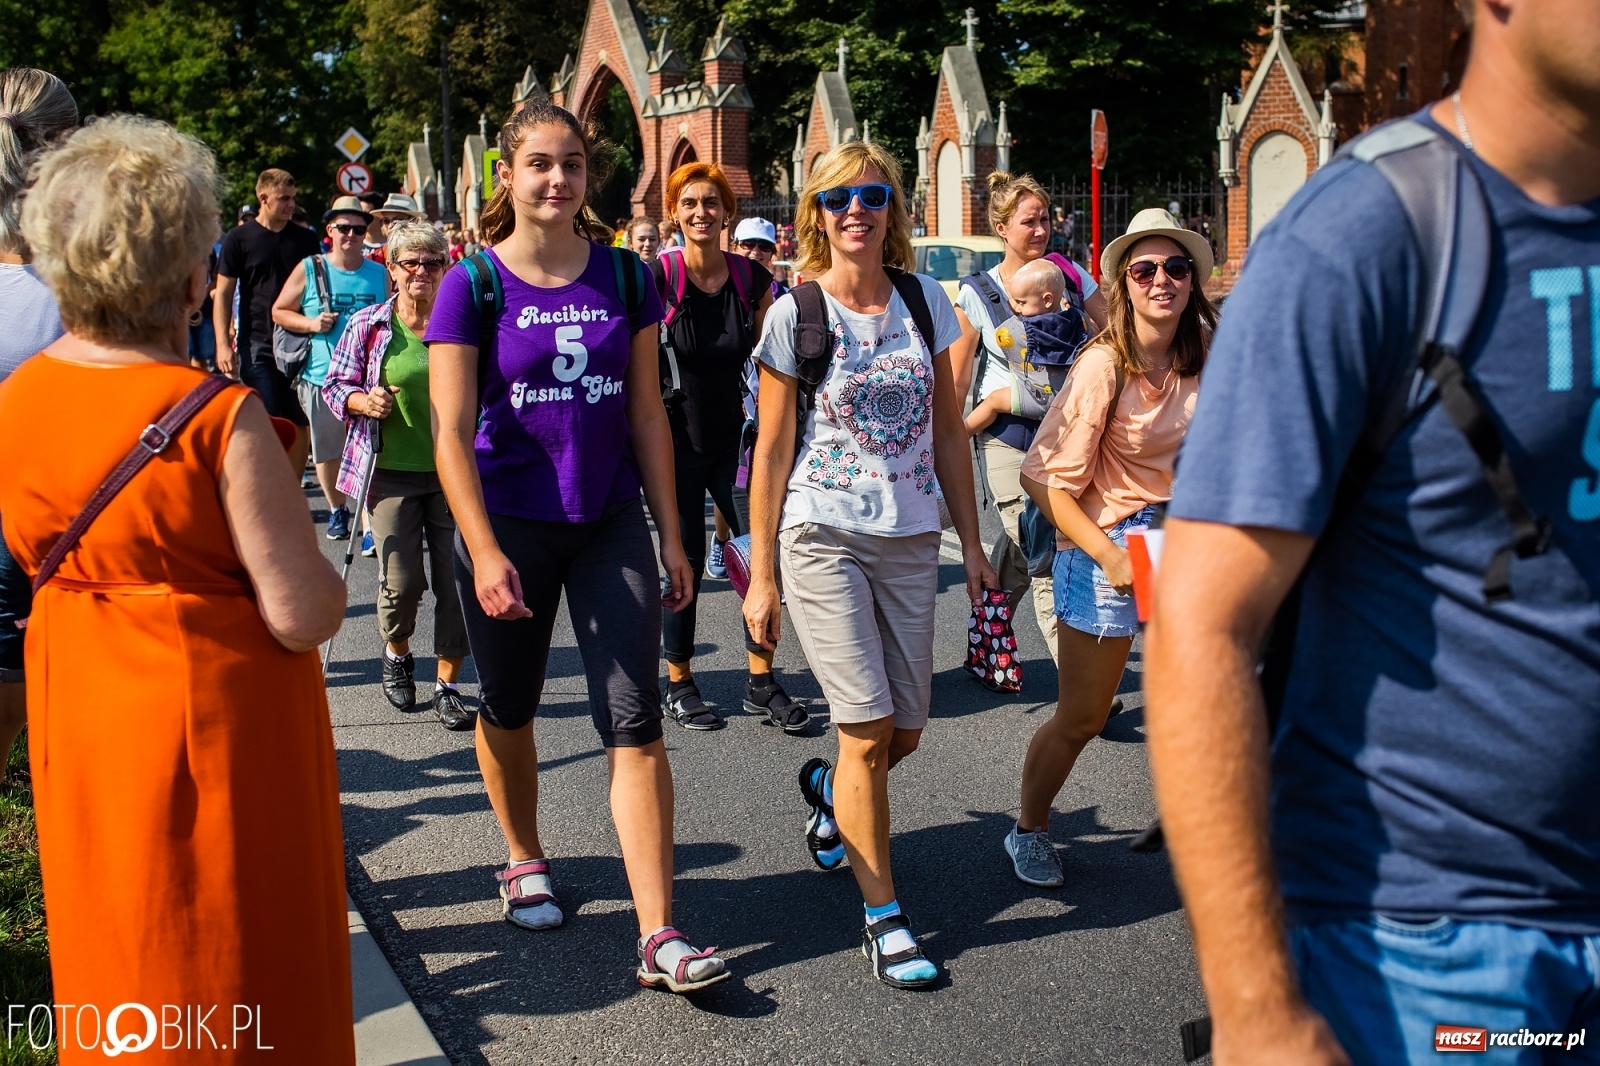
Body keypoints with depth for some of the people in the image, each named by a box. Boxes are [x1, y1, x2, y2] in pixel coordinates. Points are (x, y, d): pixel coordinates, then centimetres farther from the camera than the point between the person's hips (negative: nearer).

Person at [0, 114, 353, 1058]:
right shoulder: (221, 420, -22)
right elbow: (305, 616, -23)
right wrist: (320, 570, -4)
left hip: (80, 724, 6)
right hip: (219, 728, -6)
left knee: (117, 961, 24)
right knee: (241, 988, 11)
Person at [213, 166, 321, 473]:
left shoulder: (306, 239, 9)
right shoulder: (239, 238, 1)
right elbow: (223, 293, 0)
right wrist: (223, 344, -9)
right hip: (257, 344, -3)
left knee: (301, 425, 4)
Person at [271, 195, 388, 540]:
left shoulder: (379, 274, 6)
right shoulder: (309, 270, 1)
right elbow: (279, 311, 7)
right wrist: (310, 324, -11)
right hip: (321, 379, 0)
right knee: (327, 451, 11)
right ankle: (336, 509, 31)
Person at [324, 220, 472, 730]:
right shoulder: (367, 325, 1)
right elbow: (335, 385, 7)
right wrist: (364, 401, -12)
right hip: (392, 472, -1)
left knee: (457, 579, -1)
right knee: (401, 581, -5)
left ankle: (448, 685, 14)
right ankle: (396, 654, 28)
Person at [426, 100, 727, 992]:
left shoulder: (626, 277, 2)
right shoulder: (472, 285, -5)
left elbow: (647, 416, 6)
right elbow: (452, 433, -9)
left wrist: (671, 537, 4)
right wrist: (483, 553, -18)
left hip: (611, 523, 1)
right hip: (510, 524, -1)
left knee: (634, 719, -6)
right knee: (508, 708, 15)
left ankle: (659, 935, -4)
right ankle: (525, 859, 41)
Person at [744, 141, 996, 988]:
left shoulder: (925, 300, 5)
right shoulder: (795, 313, -5)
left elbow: (947, 431, 9)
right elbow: (771, 450, -4)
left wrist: (971, 541, 7)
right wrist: (760, 575, -4)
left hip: (912, 540, 4)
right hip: (823, 538, -4)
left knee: (905, 731, 10)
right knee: (869, 730, -7)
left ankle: (827, 788, 45)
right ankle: (883, 916, 8)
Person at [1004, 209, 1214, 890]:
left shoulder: (1208, 351, -1)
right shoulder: (1103, 366, -18)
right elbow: (1046, 478, -18)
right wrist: (1110, 557, -23)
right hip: (1105, 549, -5)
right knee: (1080, 720, 7)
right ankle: (1029, 831, 31)